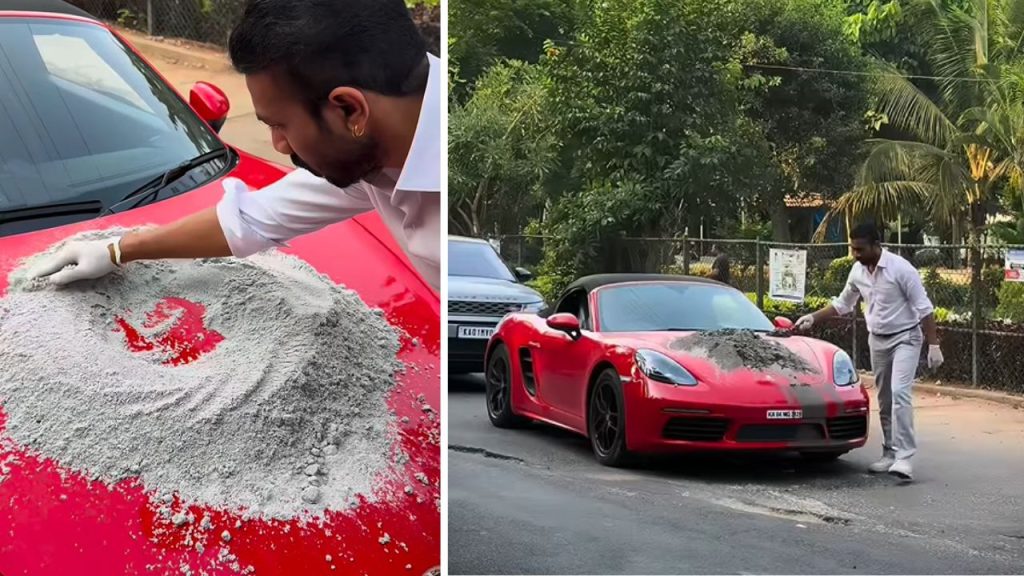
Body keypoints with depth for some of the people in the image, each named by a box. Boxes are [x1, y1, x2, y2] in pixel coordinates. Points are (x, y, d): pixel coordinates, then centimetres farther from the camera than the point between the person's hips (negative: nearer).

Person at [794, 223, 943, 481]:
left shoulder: (900, 268, -18)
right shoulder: (858, 271, 2)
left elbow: (924, 309, -15)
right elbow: (843, 304, 18)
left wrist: (934, 345, -18)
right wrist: (813, 318, 10)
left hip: (905, 338, -7)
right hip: (877, 341, 7)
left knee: (900, 393, -20)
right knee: (884, 400, 9)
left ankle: (903, 457, -24)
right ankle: (890, 454, 18)